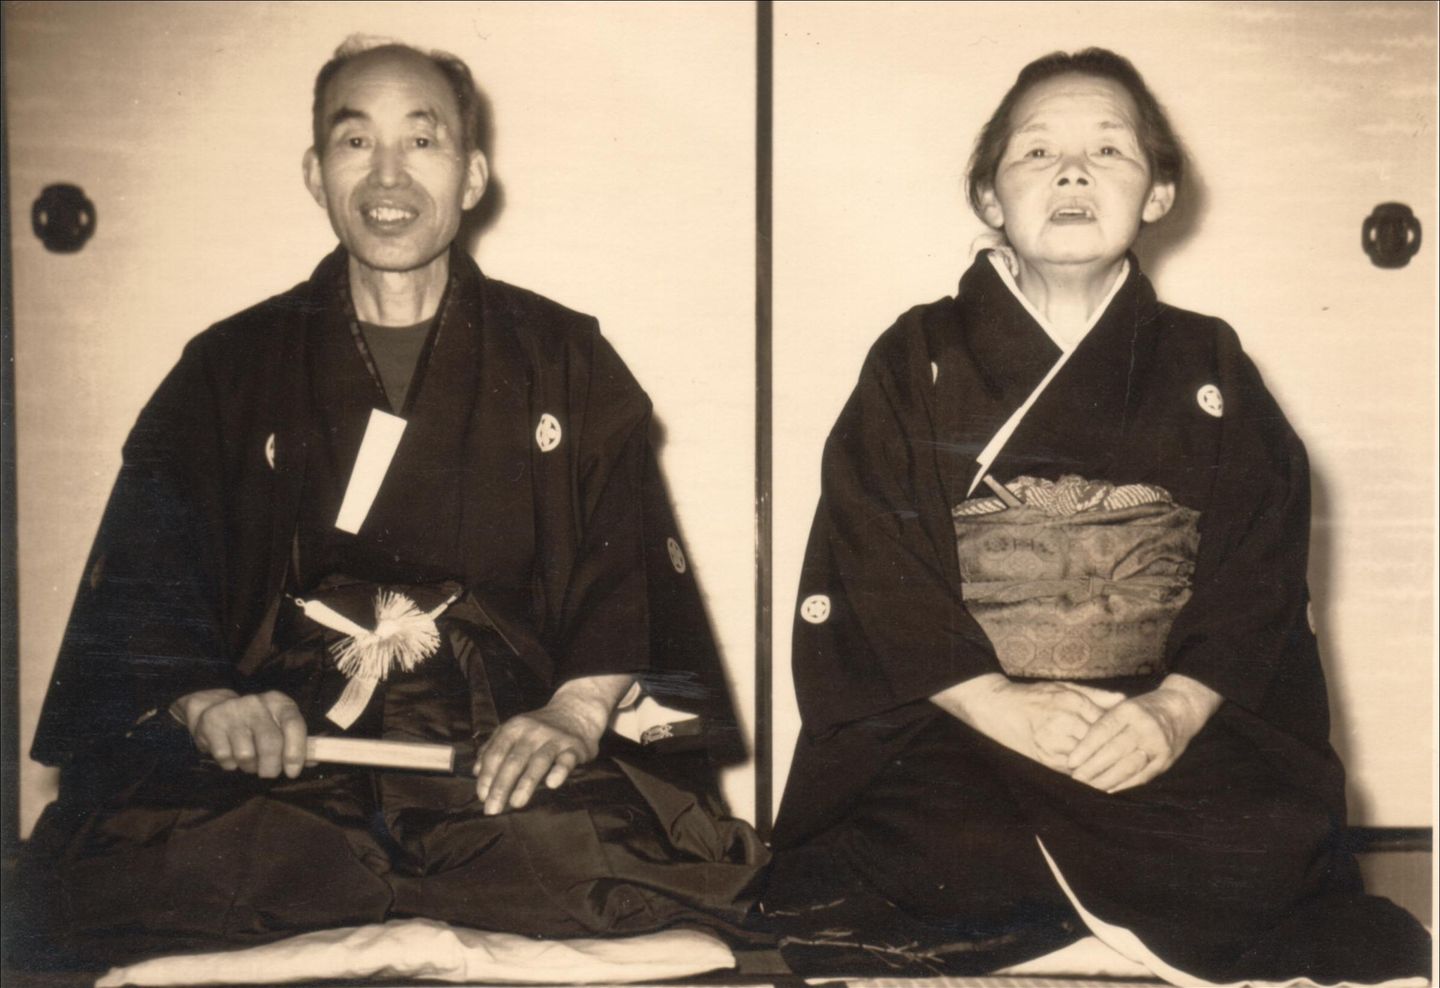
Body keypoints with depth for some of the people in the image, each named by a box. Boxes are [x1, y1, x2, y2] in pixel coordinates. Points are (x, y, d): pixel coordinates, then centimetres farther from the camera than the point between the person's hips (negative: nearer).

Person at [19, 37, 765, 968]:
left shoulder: (565, 361, 15)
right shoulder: (230, 369, 16)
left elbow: (631, 583, 5)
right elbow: (142, 593, 8)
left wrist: (576, 711, -15)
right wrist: (207, 705, -14)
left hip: (504, 764, 1)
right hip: (279, 766, 0)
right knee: (102, 870, -31)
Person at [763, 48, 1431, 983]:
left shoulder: (1208, 368, 13)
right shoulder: (918, 361, 9)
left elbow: (1261, 572, 3)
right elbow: (866, 566, -2)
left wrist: (1177, 706, -15)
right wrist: (996, 701, -15)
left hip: (1173, 721, 1)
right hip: (954, 720, 0)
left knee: (1263, 841, -28)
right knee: (944, 859, -29)